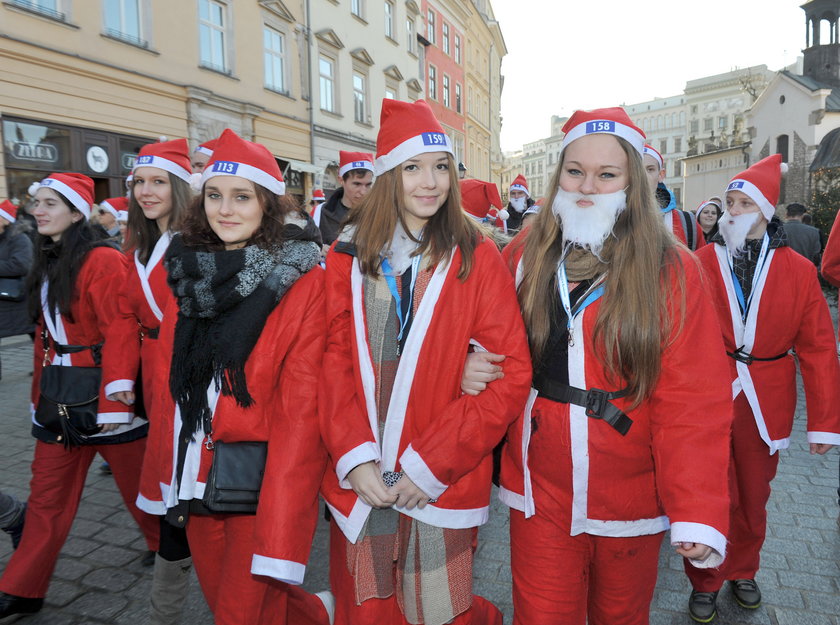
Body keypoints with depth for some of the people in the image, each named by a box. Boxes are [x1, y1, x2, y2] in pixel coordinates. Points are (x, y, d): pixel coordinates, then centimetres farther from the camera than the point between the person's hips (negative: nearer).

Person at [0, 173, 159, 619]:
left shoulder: (102, 261, -15)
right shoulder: (47, 265, 11)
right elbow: (45, 336, 15)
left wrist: (114, 403, -20)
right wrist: (40, 395, 15)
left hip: (104, 395, -7)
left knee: (139, 483, 11)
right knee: (46, 496, 14)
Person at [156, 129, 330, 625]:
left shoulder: (304, 281, -13)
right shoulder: (191, 271, 5)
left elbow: (302, 404, -17)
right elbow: (171, 377, 12)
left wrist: (279, 538, -18)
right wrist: (172, 472, 8)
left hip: (261, 476, -6)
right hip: (197, 471, 6)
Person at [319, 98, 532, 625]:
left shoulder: (476, 257, -5)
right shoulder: (350, 254, 2)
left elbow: (513, 373, -9)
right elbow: (334, 360, 0)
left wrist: (430, 465, -12)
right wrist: (354, 457, -11)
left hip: (441, 484, -2)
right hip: (359, 482, 3)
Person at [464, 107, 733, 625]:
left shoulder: (673, 271, -10)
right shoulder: (524, 257, -2)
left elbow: (695, 401, -14)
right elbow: (499, 354, 8)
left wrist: (698, 512, -21)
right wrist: (477, 372, -14)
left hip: (630, 500, -1)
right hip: (540, 493, 1)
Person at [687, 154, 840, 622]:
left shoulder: (800, 271, -3)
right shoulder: (701, 264, -6)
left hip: (765, 404, 2)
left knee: (753, 499, 18)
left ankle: (743, 571, 43)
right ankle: (705, 581, 30)